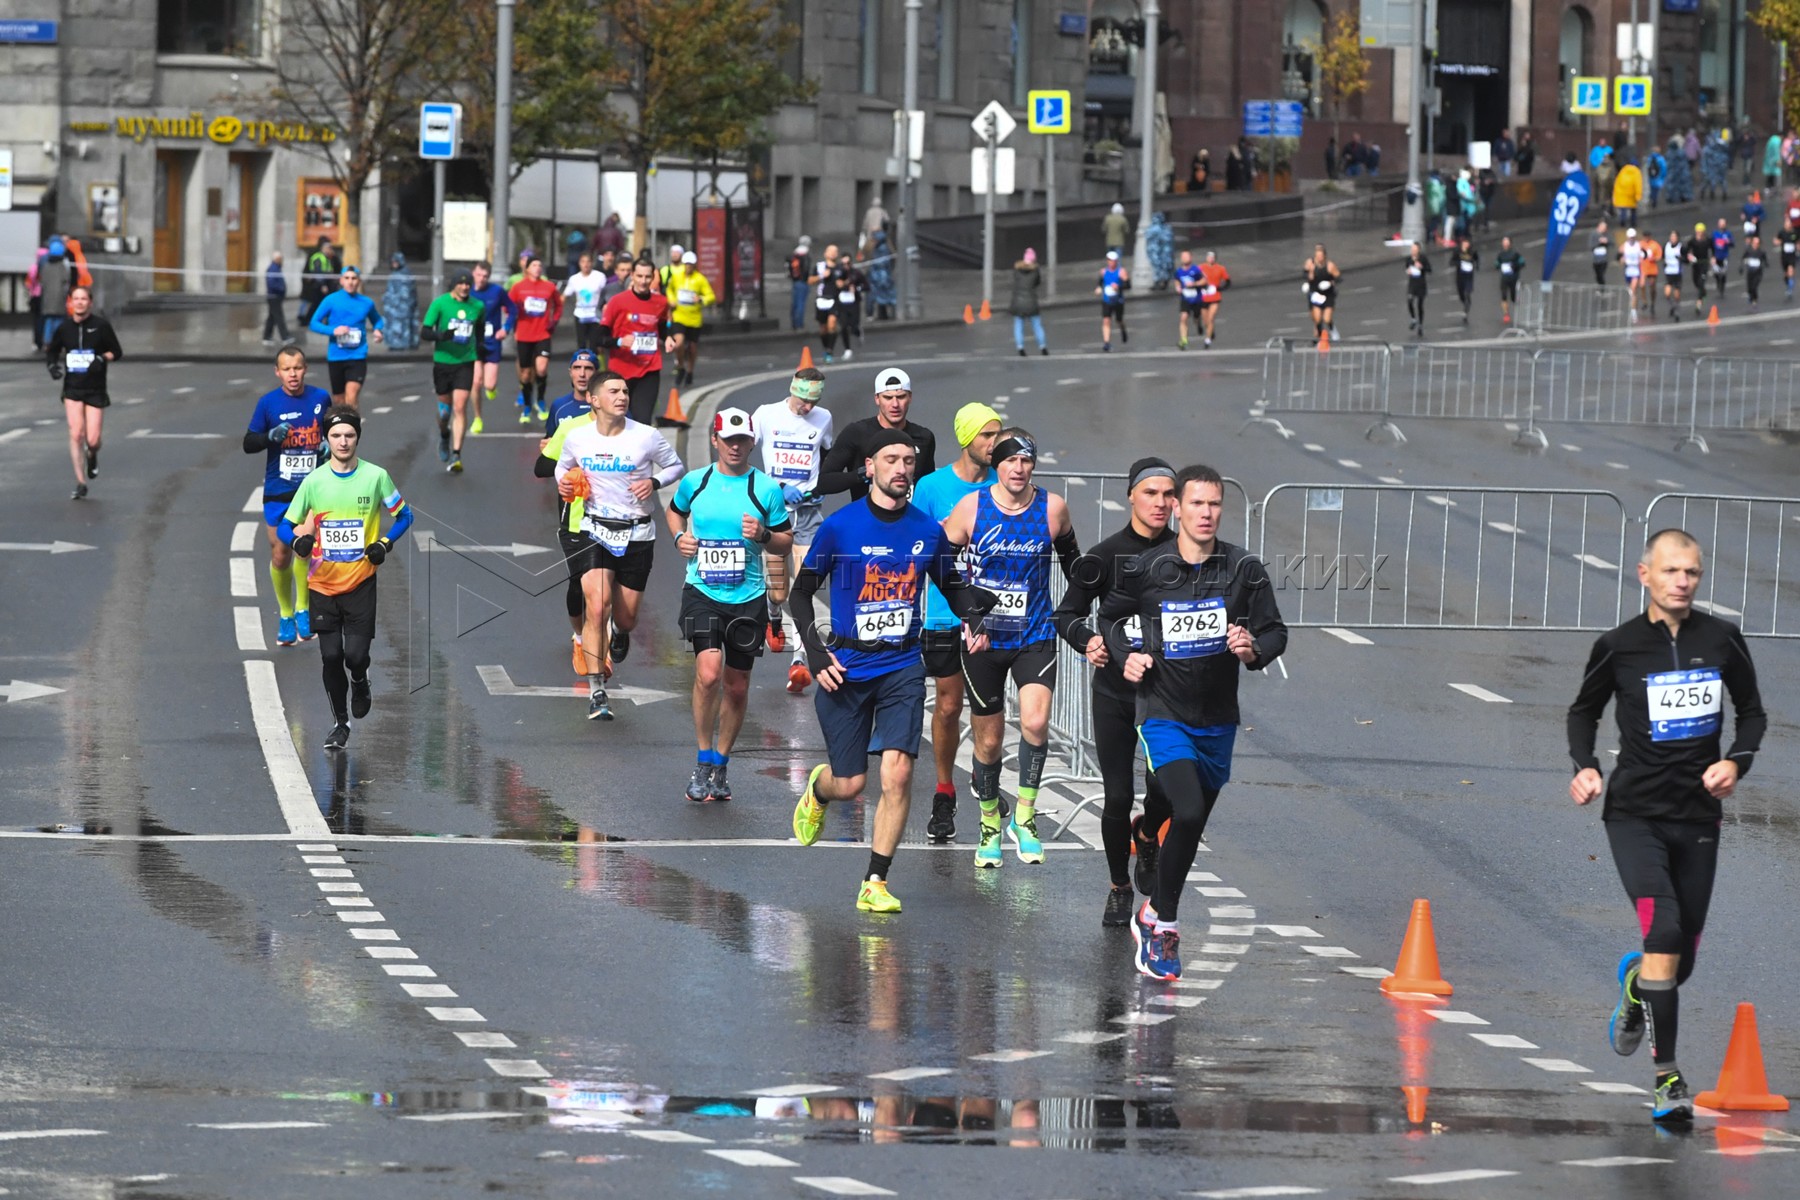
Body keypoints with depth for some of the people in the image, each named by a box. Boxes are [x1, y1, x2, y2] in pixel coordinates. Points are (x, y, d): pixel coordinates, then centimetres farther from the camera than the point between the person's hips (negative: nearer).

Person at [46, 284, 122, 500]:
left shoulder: (101, 325, -6)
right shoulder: (64, 327, 0)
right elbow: (52, 351, 15)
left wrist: (102, 358, -19)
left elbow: (117, 352, 1)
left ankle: (92, 456, 36)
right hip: (72, 388, 1)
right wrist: (53, 365, -5)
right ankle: (81, 484, -2)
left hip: (95, 390, -1)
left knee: (92, 440, -3)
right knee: (76, 434, -10)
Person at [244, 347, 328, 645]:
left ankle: (303, 610, -2)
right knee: (280, 556, 5)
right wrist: (271, 436, -20)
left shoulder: (320, 398, 2)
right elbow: (248, 444, -1)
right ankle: (285, 616, 24)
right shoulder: (268, 402, -3)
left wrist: (329, 444, -3)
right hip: (277, 491, 1)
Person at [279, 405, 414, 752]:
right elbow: (286, 526, 3)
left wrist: (384, 544, -9)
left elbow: (403, 516, 9)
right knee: (331, 657, 1)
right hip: (322, 584, 1)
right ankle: (340, 724, 20)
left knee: (355, 655, -10)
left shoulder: (376, 477, -3)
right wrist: (299, 540, -20)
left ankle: (360, 682, 27)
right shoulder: (314, 481, -2)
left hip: (361, 583, -1)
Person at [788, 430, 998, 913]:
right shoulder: (839, 527, -7)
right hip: (847, 669, -2)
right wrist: (817, 654, -9)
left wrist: (973, 619, -4)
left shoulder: (927, 531, 2)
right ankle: (817, 789, 43)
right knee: (849, 783, 4)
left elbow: (953, 587, 17)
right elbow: (802, 592, 1)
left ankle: (876, 882, -5)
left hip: (902, 668, 2)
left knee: (897, 773, -14)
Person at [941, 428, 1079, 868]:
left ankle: (1025, 816, -6)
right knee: (988, 740, 7)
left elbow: (1070, 557, 16)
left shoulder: (1052, 508, -4)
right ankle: (990, 824, 26)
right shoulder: (971, 508, -7)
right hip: (983, 638, 0)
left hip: (1036, 637, 0)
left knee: (1035, 722, -21)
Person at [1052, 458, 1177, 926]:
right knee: (1118, 796, 0)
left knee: (1164, 787, -14)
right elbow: (1066, 614, 2)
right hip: (1114, 689, -1)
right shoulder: (1106, 555, -5)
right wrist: (1086, 640, -19)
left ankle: (1147, 837, 23)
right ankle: (1119, 888, 23)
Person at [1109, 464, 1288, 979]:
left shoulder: (1244, 570, -5)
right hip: (1164, 715, -3)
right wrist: (1125, 655, -8)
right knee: (1188, 814, -22)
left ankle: (1152, 915, 36)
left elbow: (1275, 632, 3)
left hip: (1218, 719, 4)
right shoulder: (1145, 569, -8)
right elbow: (1111, 617, 10)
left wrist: (1254, 650, -19)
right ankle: (1165, 923, -8)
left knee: (1192, 829, 14)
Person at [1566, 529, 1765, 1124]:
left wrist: (1737, 762, -5)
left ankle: (1637, 982, 47)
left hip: (1699, 817, 3)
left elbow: (1751, 711, 14)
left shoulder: (1722, 640, 0)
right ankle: (1667, 1076, -16)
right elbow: (1584, 711, 13)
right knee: (1665, 931, -22)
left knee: (1681, 962, 9)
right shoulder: (1619, 647, -4)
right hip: (1635, 813, -3)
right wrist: (1585, 766, -5)